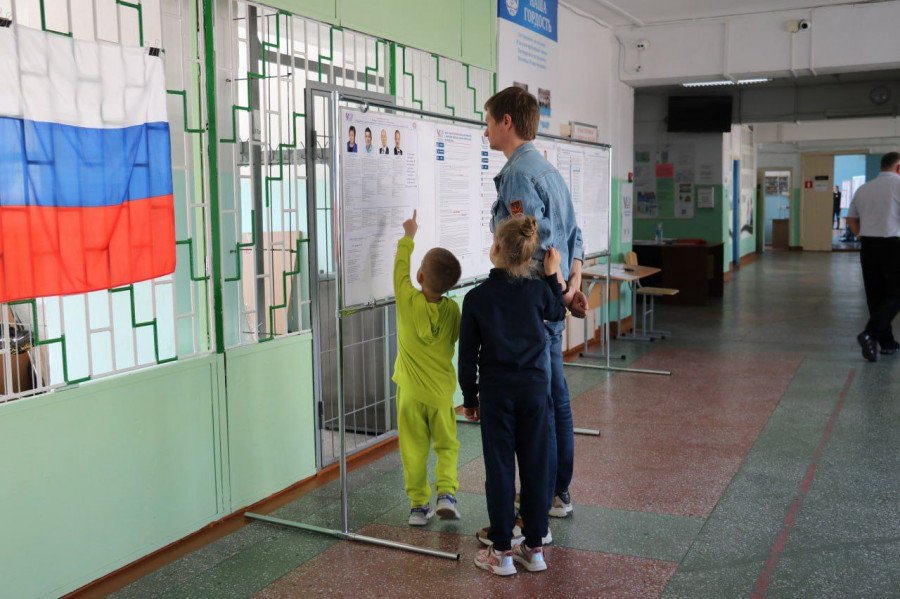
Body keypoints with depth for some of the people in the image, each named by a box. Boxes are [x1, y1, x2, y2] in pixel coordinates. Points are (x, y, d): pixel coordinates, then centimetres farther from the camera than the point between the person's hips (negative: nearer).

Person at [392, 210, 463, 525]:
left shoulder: (407, 301, -14)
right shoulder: (453, 310, -9)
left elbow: (401, 266, 2)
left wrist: (409, 236, 15)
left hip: (410, 392, -1)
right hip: (441, 392, 1)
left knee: (414, 450, 7)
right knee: (447, 445, 14)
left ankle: (418, 504, 11)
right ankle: (446, 493, 1)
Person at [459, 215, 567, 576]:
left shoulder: (476, 298, -9)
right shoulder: (539, 291, -5)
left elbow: (468, 355, -3)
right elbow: (558, 314, 20)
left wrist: (470, 397, 7)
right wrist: (553, 275, 23)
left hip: (496, 393, -2)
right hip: (534, 389, 2)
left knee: (499, 469, 6)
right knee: (535, 467, 10)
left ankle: (502, 551, 12)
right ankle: (534, 547, 19)